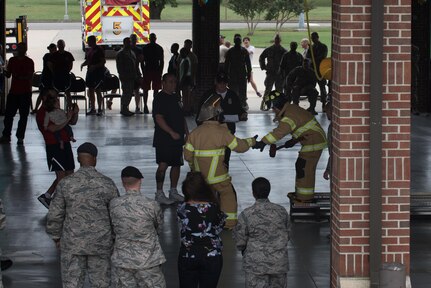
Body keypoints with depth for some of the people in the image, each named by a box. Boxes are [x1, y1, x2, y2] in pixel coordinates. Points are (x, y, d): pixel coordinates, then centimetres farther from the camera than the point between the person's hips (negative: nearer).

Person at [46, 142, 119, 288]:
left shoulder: (65, 183, -13)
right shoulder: (107, 183, -11)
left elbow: (55, 215, -7)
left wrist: (56, 236, 11)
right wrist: (115, 237, 12)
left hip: (73, 242, 0)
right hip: (100, 242, 1)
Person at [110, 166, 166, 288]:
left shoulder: (114, 205, -8)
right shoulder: (152, 205, -14)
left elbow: (114, 229, 5)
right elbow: (159, 227, 3)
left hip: (122, 260, 3)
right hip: (148, 260, -3)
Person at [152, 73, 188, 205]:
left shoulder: (175, 97, 17)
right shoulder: (160, 98, -10)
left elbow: (181, 117, 24)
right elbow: (159, 118, -18)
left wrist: (187, 133, 15)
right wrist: (172, 133, -24)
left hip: (177, 138, 8)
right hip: (164, 139, -8)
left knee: (177, 164, 11)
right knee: (163, 165, -10)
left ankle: (173, 191, 22)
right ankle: (159, 194, -6)